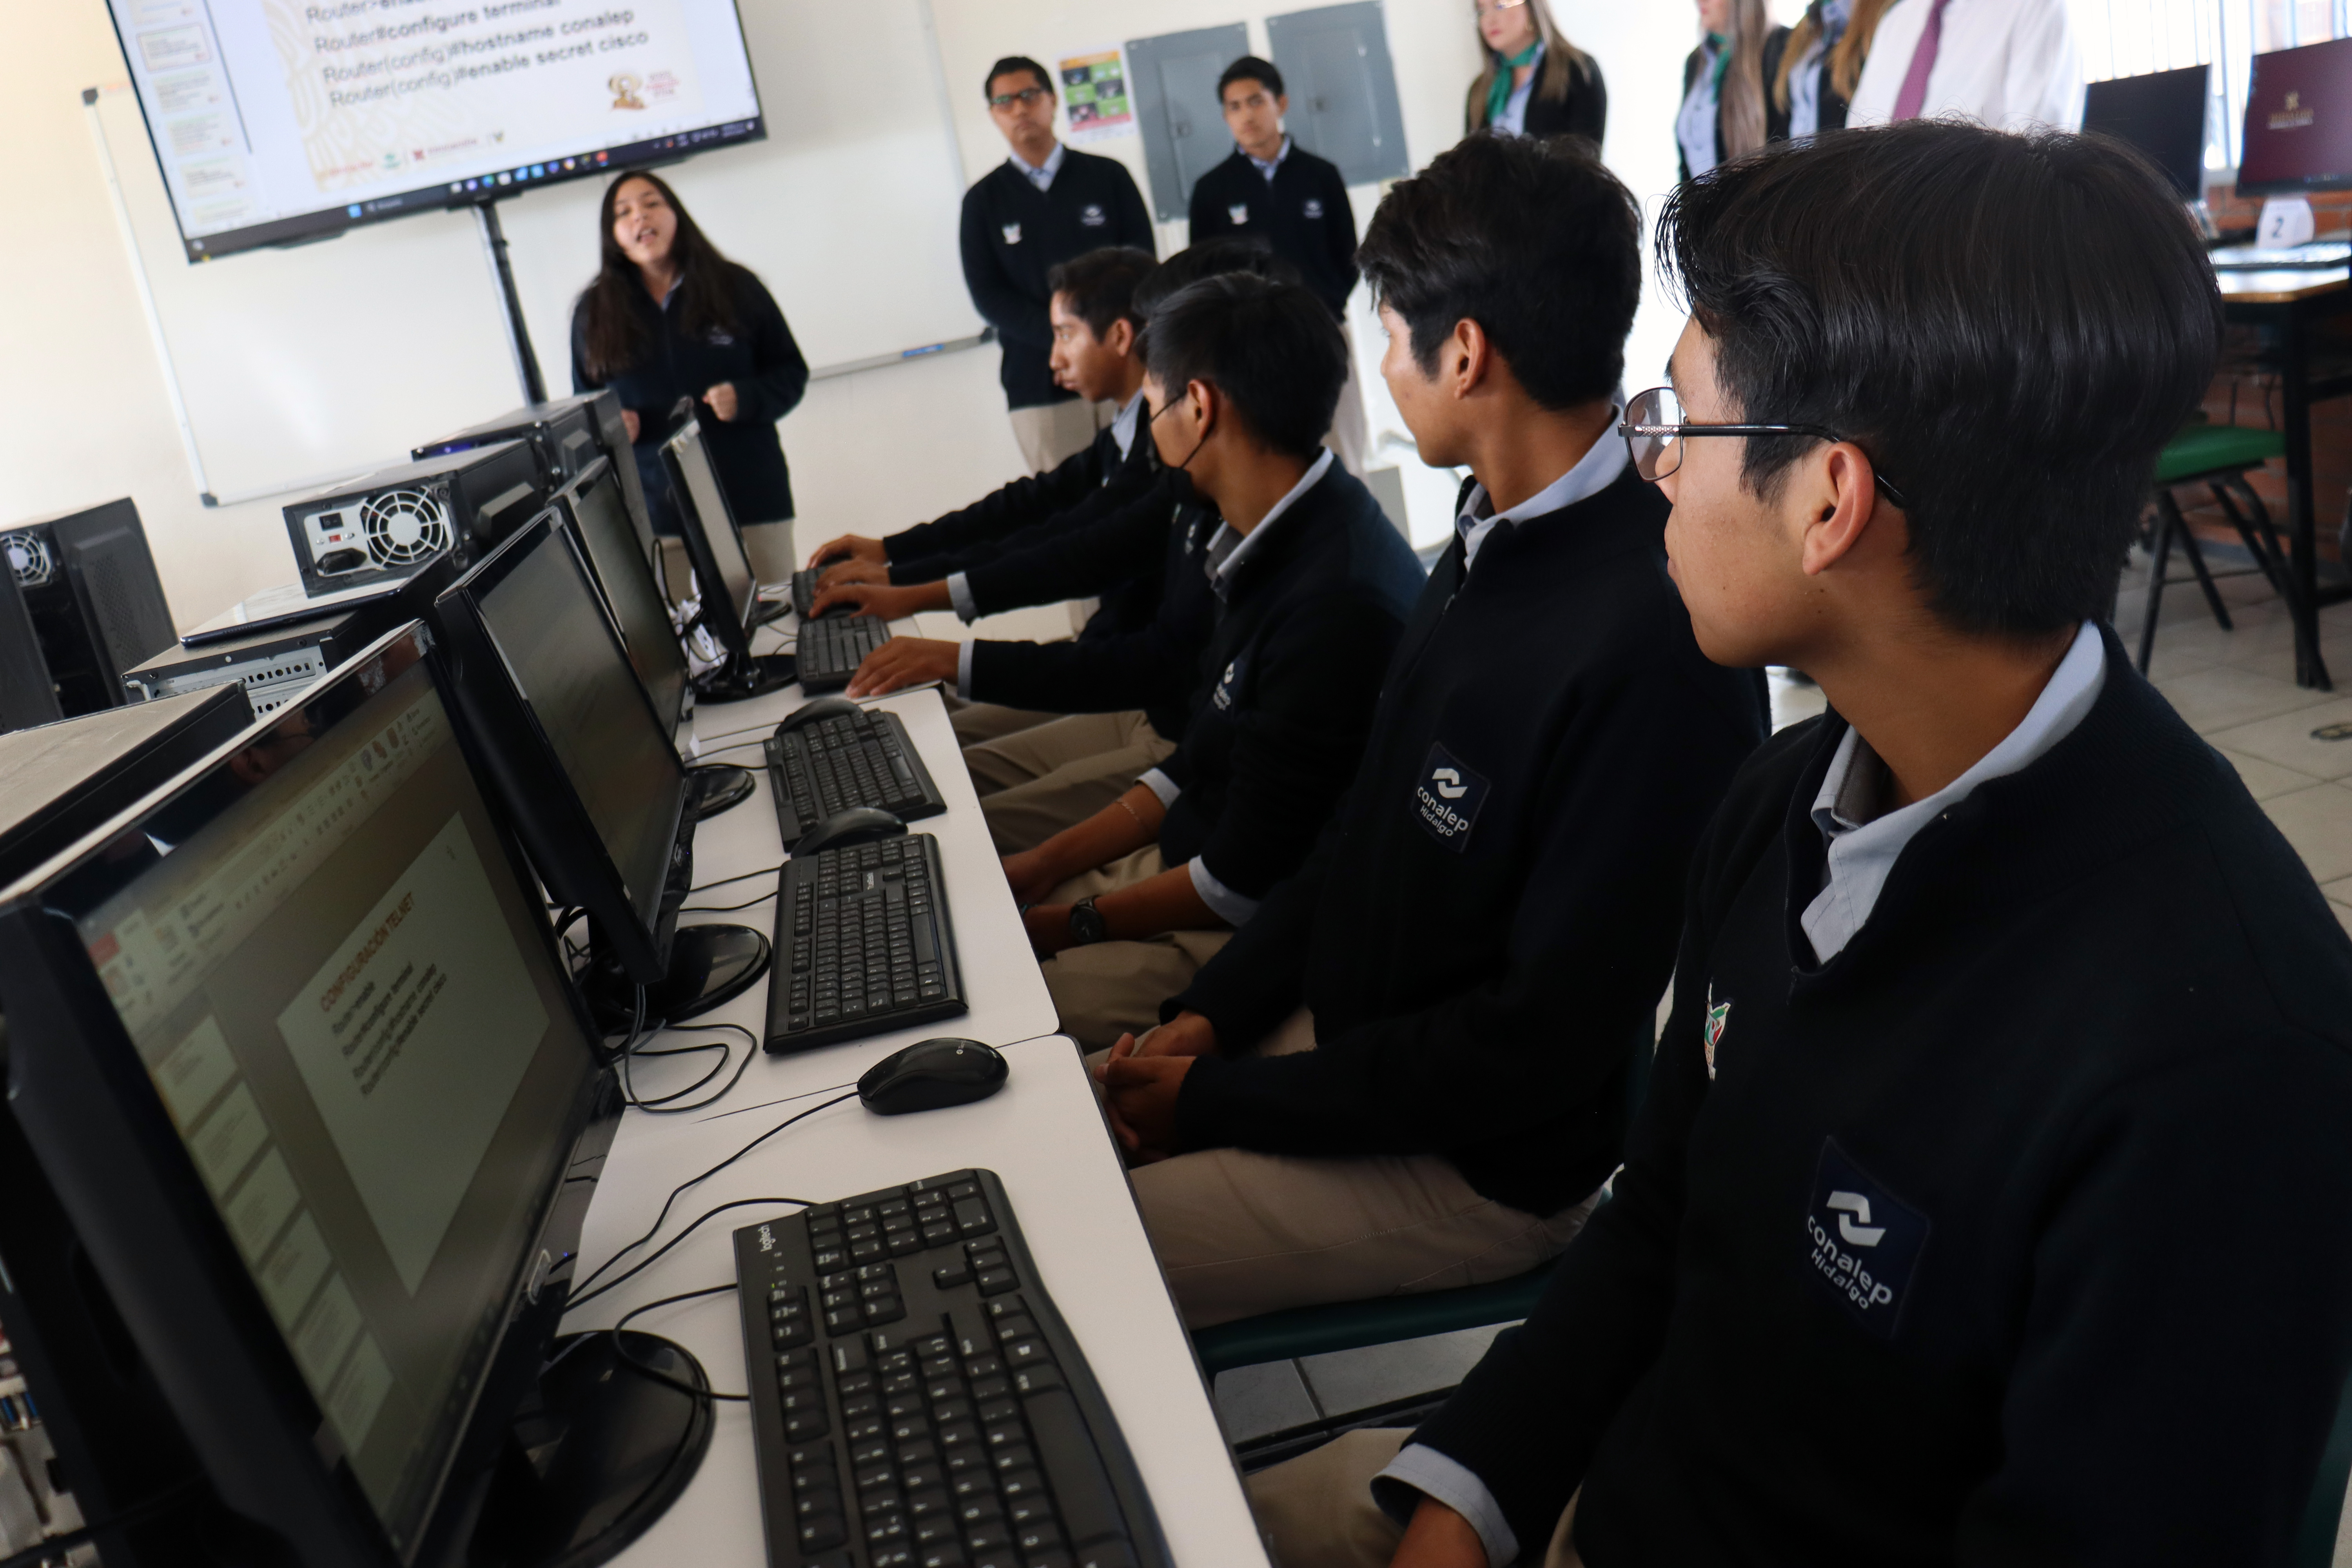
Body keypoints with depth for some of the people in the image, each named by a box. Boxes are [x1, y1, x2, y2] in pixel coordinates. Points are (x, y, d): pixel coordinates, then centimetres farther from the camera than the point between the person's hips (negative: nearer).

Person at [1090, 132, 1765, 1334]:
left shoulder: (1656, 639, -28)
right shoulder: (1494, 540, 2)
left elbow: (1539, 1042, -23)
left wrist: (1220, 1099, -16)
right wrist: (1209, 1011, 1)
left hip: (1482, 1166, -8)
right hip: (1336, 1031, 8)